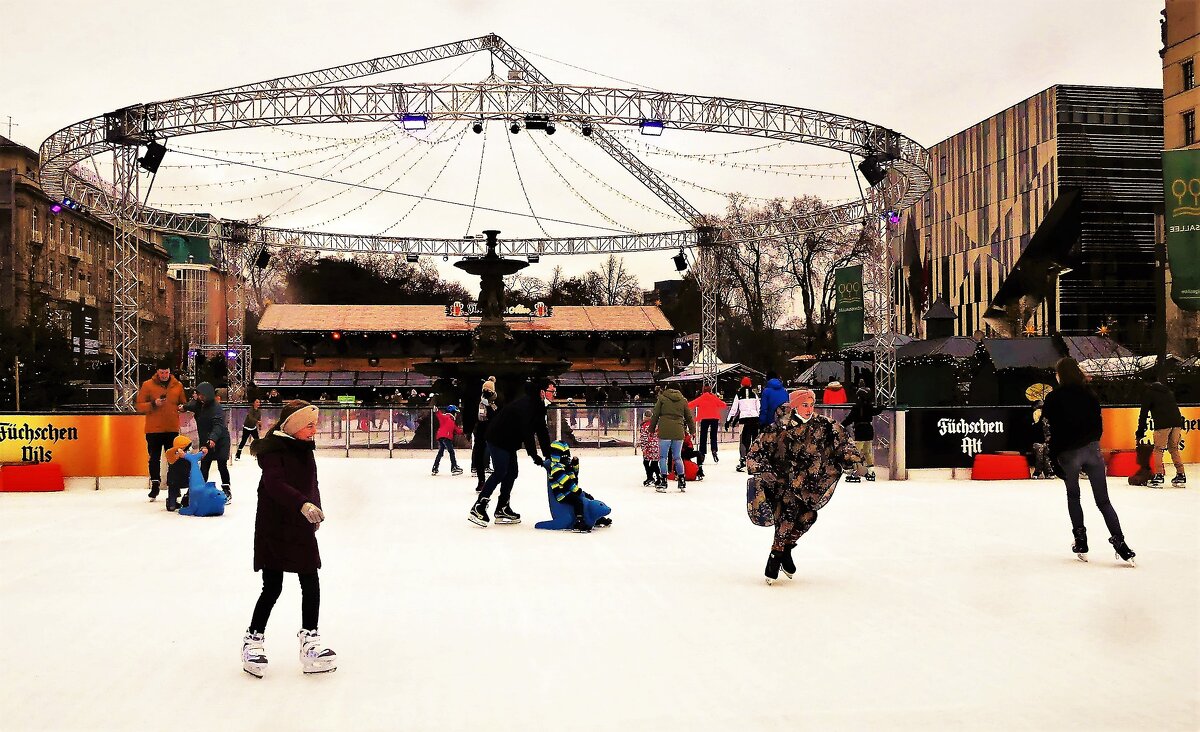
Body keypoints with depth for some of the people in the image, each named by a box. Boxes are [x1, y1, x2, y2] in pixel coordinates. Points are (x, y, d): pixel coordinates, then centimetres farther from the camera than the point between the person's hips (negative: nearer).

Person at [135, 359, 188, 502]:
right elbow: (139, 405, -1)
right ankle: (155, 486, 16)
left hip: (172, 429, 2)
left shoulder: (178, 385, 7)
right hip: (153, 430, -2)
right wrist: (153, 404, -17)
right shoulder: (148, 385, 0)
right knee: (154, 458, 5)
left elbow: (183, 404, 17)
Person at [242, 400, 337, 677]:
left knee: (311, 584, 6)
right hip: (274, 527, -7)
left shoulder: (304, 449, 10)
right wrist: (303, 504, -41)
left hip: (301, 527, 7)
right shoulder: (273, 449, -16)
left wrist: (316, 511, 17)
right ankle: (253, 640, 16)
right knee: (272, 587, -2)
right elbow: (275, 484, -30)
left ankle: (309, 640, 15)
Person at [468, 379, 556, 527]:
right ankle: (478, 508, -16)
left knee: (512, 472, 9)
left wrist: (549, 455, 2)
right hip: (498, 438, -10)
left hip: (510, 441, 10)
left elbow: (542, 432, 9)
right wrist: (534, 455, -29)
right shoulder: (526, 404, -24)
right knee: (500, 472, -15)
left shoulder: (539, 407, 8)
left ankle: (502, 509, 16)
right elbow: (527, 432, -29)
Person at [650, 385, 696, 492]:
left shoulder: (662, 398, 3)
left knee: (663, 457, 2)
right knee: (677, 457, 12)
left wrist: (652, 429, 12)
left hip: (665, 432, -3)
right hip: (678, 432, 3)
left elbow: (655, 415, 3)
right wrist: (692, 430, 29)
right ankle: (682, 483, 13)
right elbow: (689, 417, 17)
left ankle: (663, 483, -3)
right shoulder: (683, 400, 12)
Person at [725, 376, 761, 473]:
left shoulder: (738, 395, 7)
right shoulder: (754, 394, 10)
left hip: (744, 419, -1)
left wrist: (728, 421, 11)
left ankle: (743, 460, -14)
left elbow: (734, 409, 6)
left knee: (744, 440, -3)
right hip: (755, 418, 1)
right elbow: (759, 408, 9)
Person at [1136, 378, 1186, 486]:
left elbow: (1143, 414, 8)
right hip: (1177, 422, 6)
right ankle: (1181, 476, 12)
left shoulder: (1149, 393, 12)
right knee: (1174, 448, 15)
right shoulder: (1168, 392, 29)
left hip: (1163, 424, -6)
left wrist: (1140, 433, 9)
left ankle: (1159, 476, -7)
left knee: (1158, 449, 1)